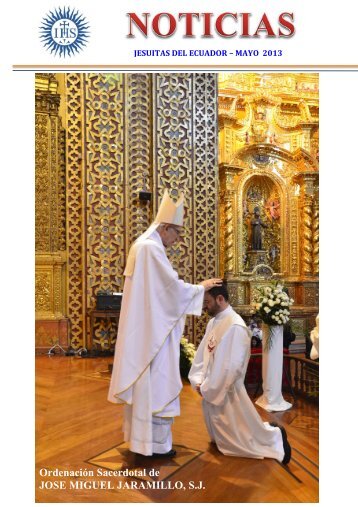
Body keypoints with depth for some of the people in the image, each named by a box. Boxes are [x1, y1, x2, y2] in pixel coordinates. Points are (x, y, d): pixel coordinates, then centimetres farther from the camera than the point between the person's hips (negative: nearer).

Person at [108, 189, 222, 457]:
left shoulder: (142, 245, 14)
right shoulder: (151, 248, -18)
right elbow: (173, 287, -19)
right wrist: (201, 287, -5)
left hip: (143, 327, 10)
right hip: (153, 328, -10)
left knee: (143, 380, 18)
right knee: (156, 382, 0)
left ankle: (139, 433, 30)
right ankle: (155, 442, 12)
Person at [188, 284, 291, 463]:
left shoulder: (235, 326, -23)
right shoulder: (213, 322, 3)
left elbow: (231, 367, -25)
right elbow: (202, 353, 8)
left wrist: (207, 389, -17)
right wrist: (198, 381, -3)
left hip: (226, 393, -9)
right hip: (210, 391, 9)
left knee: (241, 439, 8)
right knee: (223, 440, 24)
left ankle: (275, 436, 26)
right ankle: (267, 430, 36)